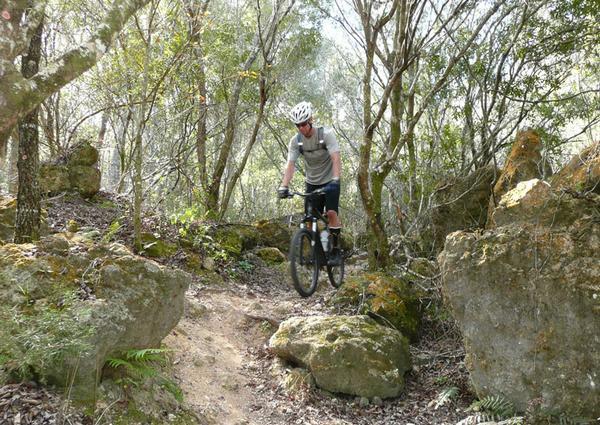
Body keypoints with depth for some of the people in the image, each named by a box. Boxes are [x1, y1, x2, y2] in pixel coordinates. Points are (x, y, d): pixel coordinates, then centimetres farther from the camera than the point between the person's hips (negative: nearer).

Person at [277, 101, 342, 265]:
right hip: (312, 182, 4)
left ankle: (336, 250, -8)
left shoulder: (326, 134, -21)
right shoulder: (295, 141, -11)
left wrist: (336, 179, -45)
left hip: (330, 180, -4)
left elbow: (336, 158, -31)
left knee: (331, 212, -19)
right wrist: (284, 186, -33)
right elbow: (291, 164, -19)